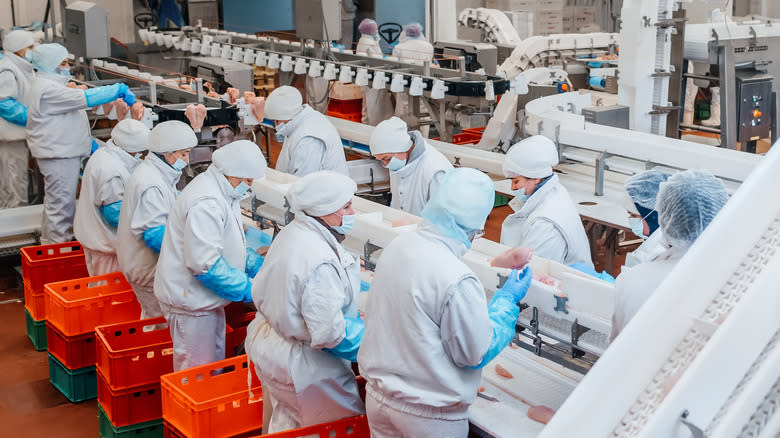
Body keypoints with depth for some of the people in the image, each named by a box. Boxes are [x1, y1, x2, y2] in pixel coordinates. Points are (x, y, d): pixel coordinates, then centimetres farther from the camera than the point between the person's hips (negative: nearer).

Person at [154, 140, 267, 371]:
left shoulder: (222, 193, 9)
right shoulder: (205, 204, -26)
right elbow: (204, 264, -30)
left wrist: (259, 265, 5)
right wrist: (247, 290, -23)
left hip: (206, 299, 11)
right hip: (190, 300, -11)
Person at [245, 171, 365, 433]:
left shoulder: (290, 233, -1)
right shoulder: (322, 263, -32)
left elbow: (260, 293, 11)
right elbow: (328, 333, -32)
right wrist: (368, 333, -16)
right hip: (301, 365, -10)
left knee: (285, 422, 26)